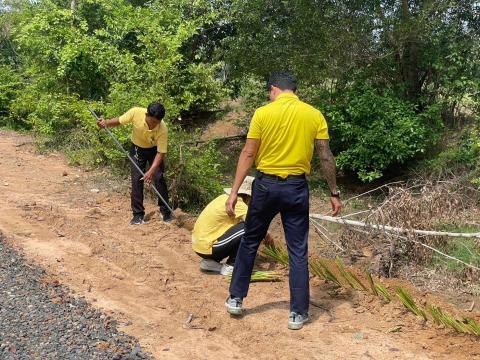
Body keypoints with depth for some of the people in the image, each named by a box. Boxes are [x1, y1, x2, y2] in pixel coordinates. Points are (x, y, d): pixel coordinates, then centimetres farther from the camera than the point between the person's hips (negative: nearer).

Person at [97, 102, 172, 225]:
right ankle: (138, 214, 3)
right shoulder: (136, 113, -31)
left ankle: (165, 211, 9)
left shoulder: (162, 129, -34)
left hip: (154, 150, -1)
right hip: (137, 149, 2)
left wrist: (151, 171, -40)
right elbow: (119, 121, -13)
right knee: (136, 179, -5)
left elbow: (161, 153, -31)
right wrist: (106, 123, -32)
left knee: (159, 178, -9)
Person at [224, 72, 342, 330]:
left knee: (249, 242, 17)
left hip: (266, 184, 0)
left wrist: (234, 192, -4)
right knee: (298, 251, 7)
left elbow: (248, 154, -6)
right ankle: (298, 313, 12)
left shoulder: (263, 113, -4)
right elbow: (326, 157, 0)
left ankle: (236, 299, 26)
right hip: (296, 187, 1)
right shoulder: (315, 115, 1)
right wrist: (334, 193, 8)